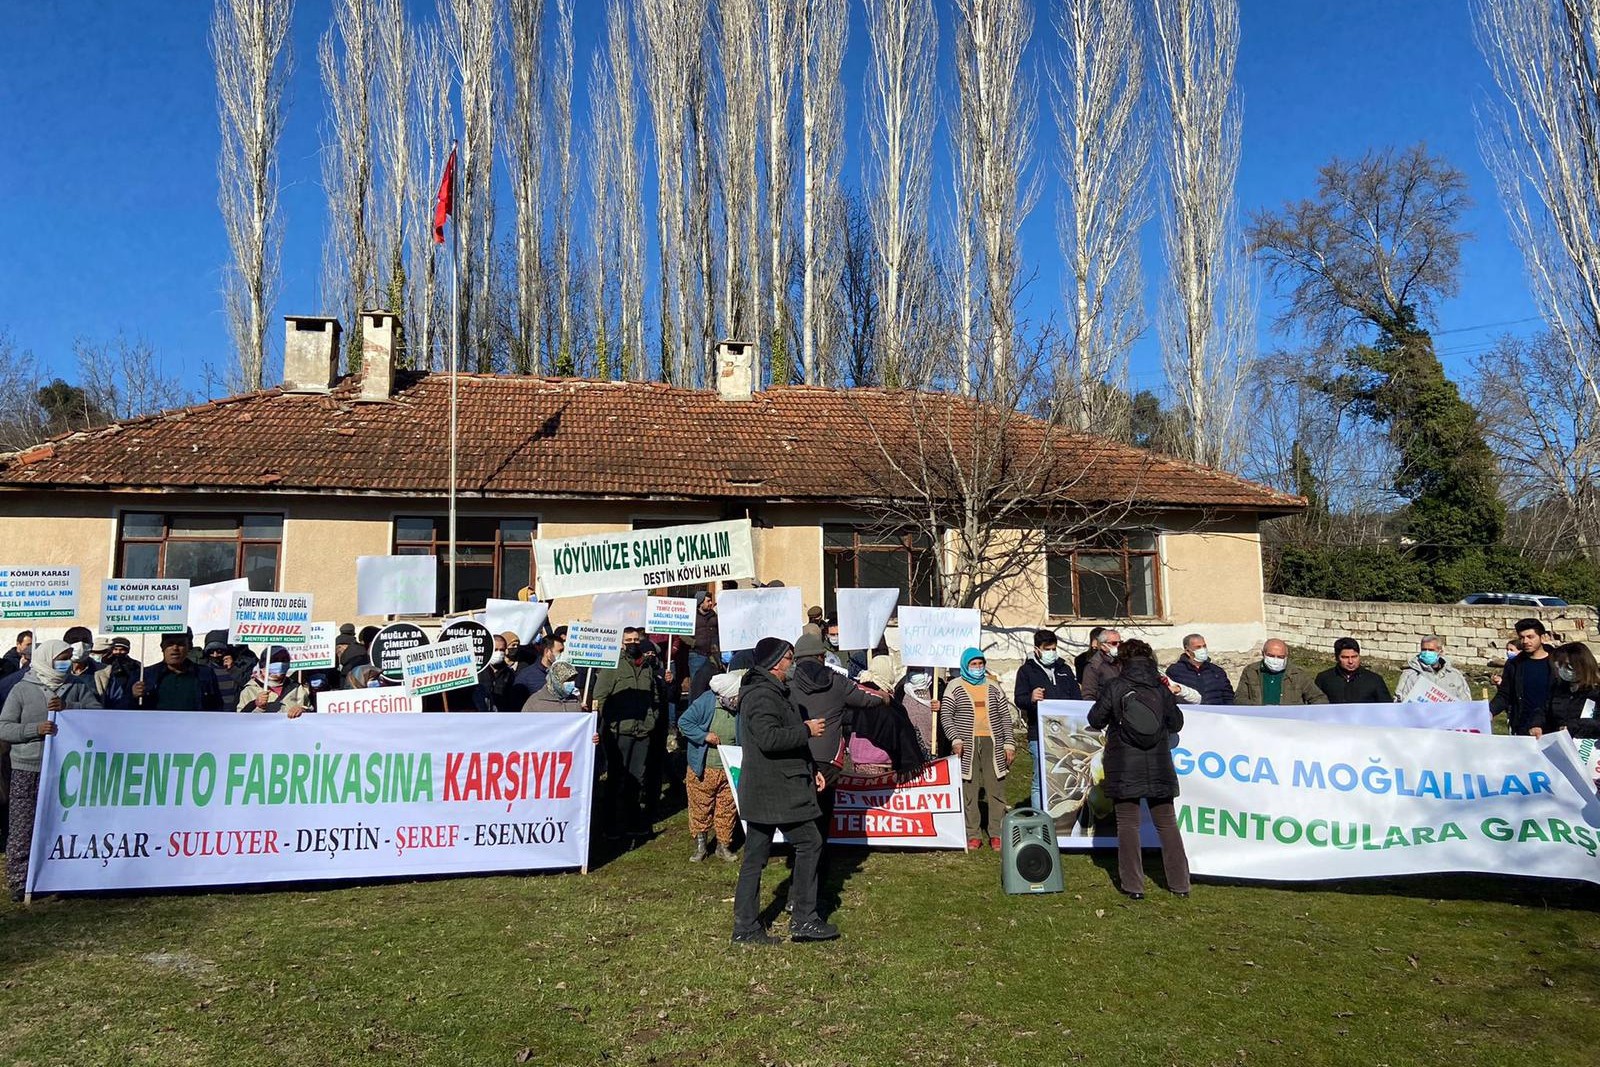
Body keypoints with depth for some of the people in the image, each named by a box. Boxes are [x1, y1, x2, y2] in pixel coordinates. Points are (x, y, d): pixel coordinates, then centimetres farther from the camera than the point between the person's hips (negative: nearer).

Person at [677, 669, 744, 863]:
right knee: (700, 807, 8)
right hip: (702, 769, -2)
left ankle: (723, 845, 26)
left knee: (727, 809, 9)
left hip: (730, 770, 2)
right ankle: (700, 845, 24)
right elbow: (684, 722, -9)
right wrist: (705, 736, -17)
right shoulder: (706, 702, -14)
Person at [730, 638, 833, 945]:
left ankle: (746, 927, 15)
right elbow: (769, 738, -29)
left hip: (763, 790, 11)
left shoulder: (772, 692, 20)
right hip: (775, 791, -11)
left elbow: (787, 739, 28)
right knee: (809, 843, -3)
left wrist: (811, 769, 21)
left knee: (755, 856, 10)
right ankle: (804, 919, 4)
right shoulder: (762, 695, -16)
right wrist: (806, 730, -17)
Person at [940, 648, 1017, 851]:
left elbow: (1005, 715, 14)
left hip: (992, 743, 2)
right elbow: (946, 715, 2)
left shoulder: (993, 686, 14)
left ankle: (996, 834, 6)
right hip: (967, 745, -2)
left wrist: (1009, 743, 6)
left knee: (996, 790, -1)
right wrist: (955, 739, -10)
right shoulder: (955, 686, 6)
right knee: (969, 791, -3)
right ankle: (973, 835, 4)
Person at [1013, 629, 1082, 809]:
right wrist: (1031, 698, -29)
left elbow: (1077, 699, 20)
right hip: (1040, 736, -4)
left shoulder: (1065, 670, 19)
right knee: (1041, 783, -4)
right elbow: (1018, 699, -5)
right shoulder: (1027, 670, 5)